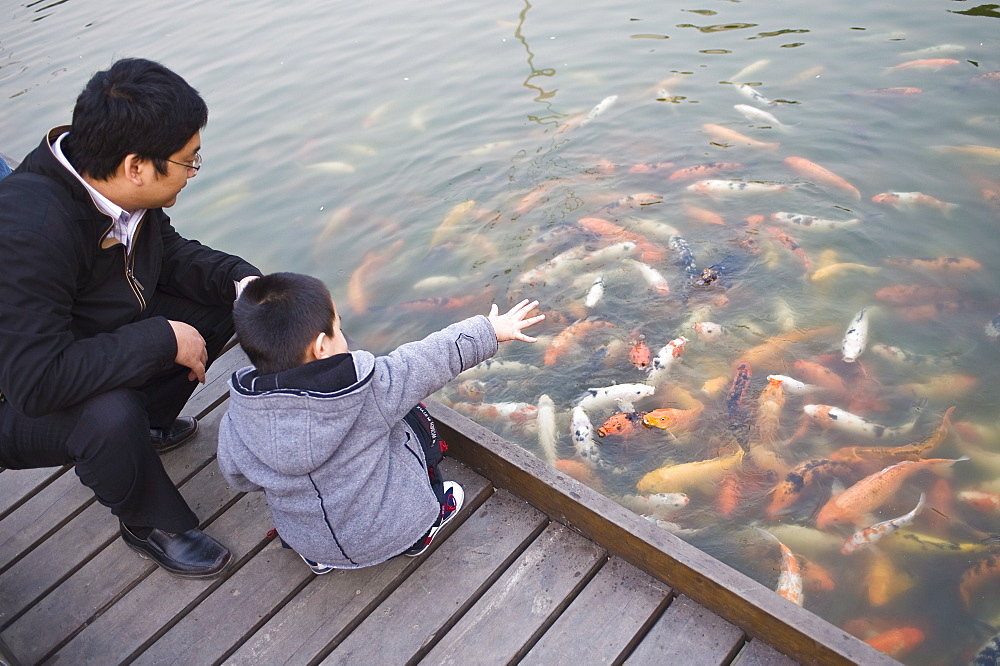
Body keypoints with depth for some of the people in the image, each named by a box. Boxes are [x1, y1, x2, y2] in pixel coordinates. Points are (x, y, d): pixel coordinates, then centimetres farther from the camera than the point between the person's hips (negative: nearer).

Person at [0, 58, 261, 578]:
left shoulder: (115, 186, -14)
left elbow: (168, 252, 5)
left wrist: (238, 277, -13)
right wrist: (163, 340, -33)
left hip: (105, 344, 8)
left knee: (217, 304, -3)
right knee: (110, 417, -37)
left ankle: (147, 425, 16)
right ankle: (153, 525, -5)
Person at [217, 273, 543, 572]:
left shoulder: (239, 418, -20)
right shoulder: (372, 387, -30)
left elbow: (238, 478, -3)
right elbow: (435, 357, -17)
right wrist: (490, 329, -1)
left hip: (306, 541, 4)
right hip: (393, 531, -3)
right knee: (413, 417, 15)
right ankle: (421, 532, 33)